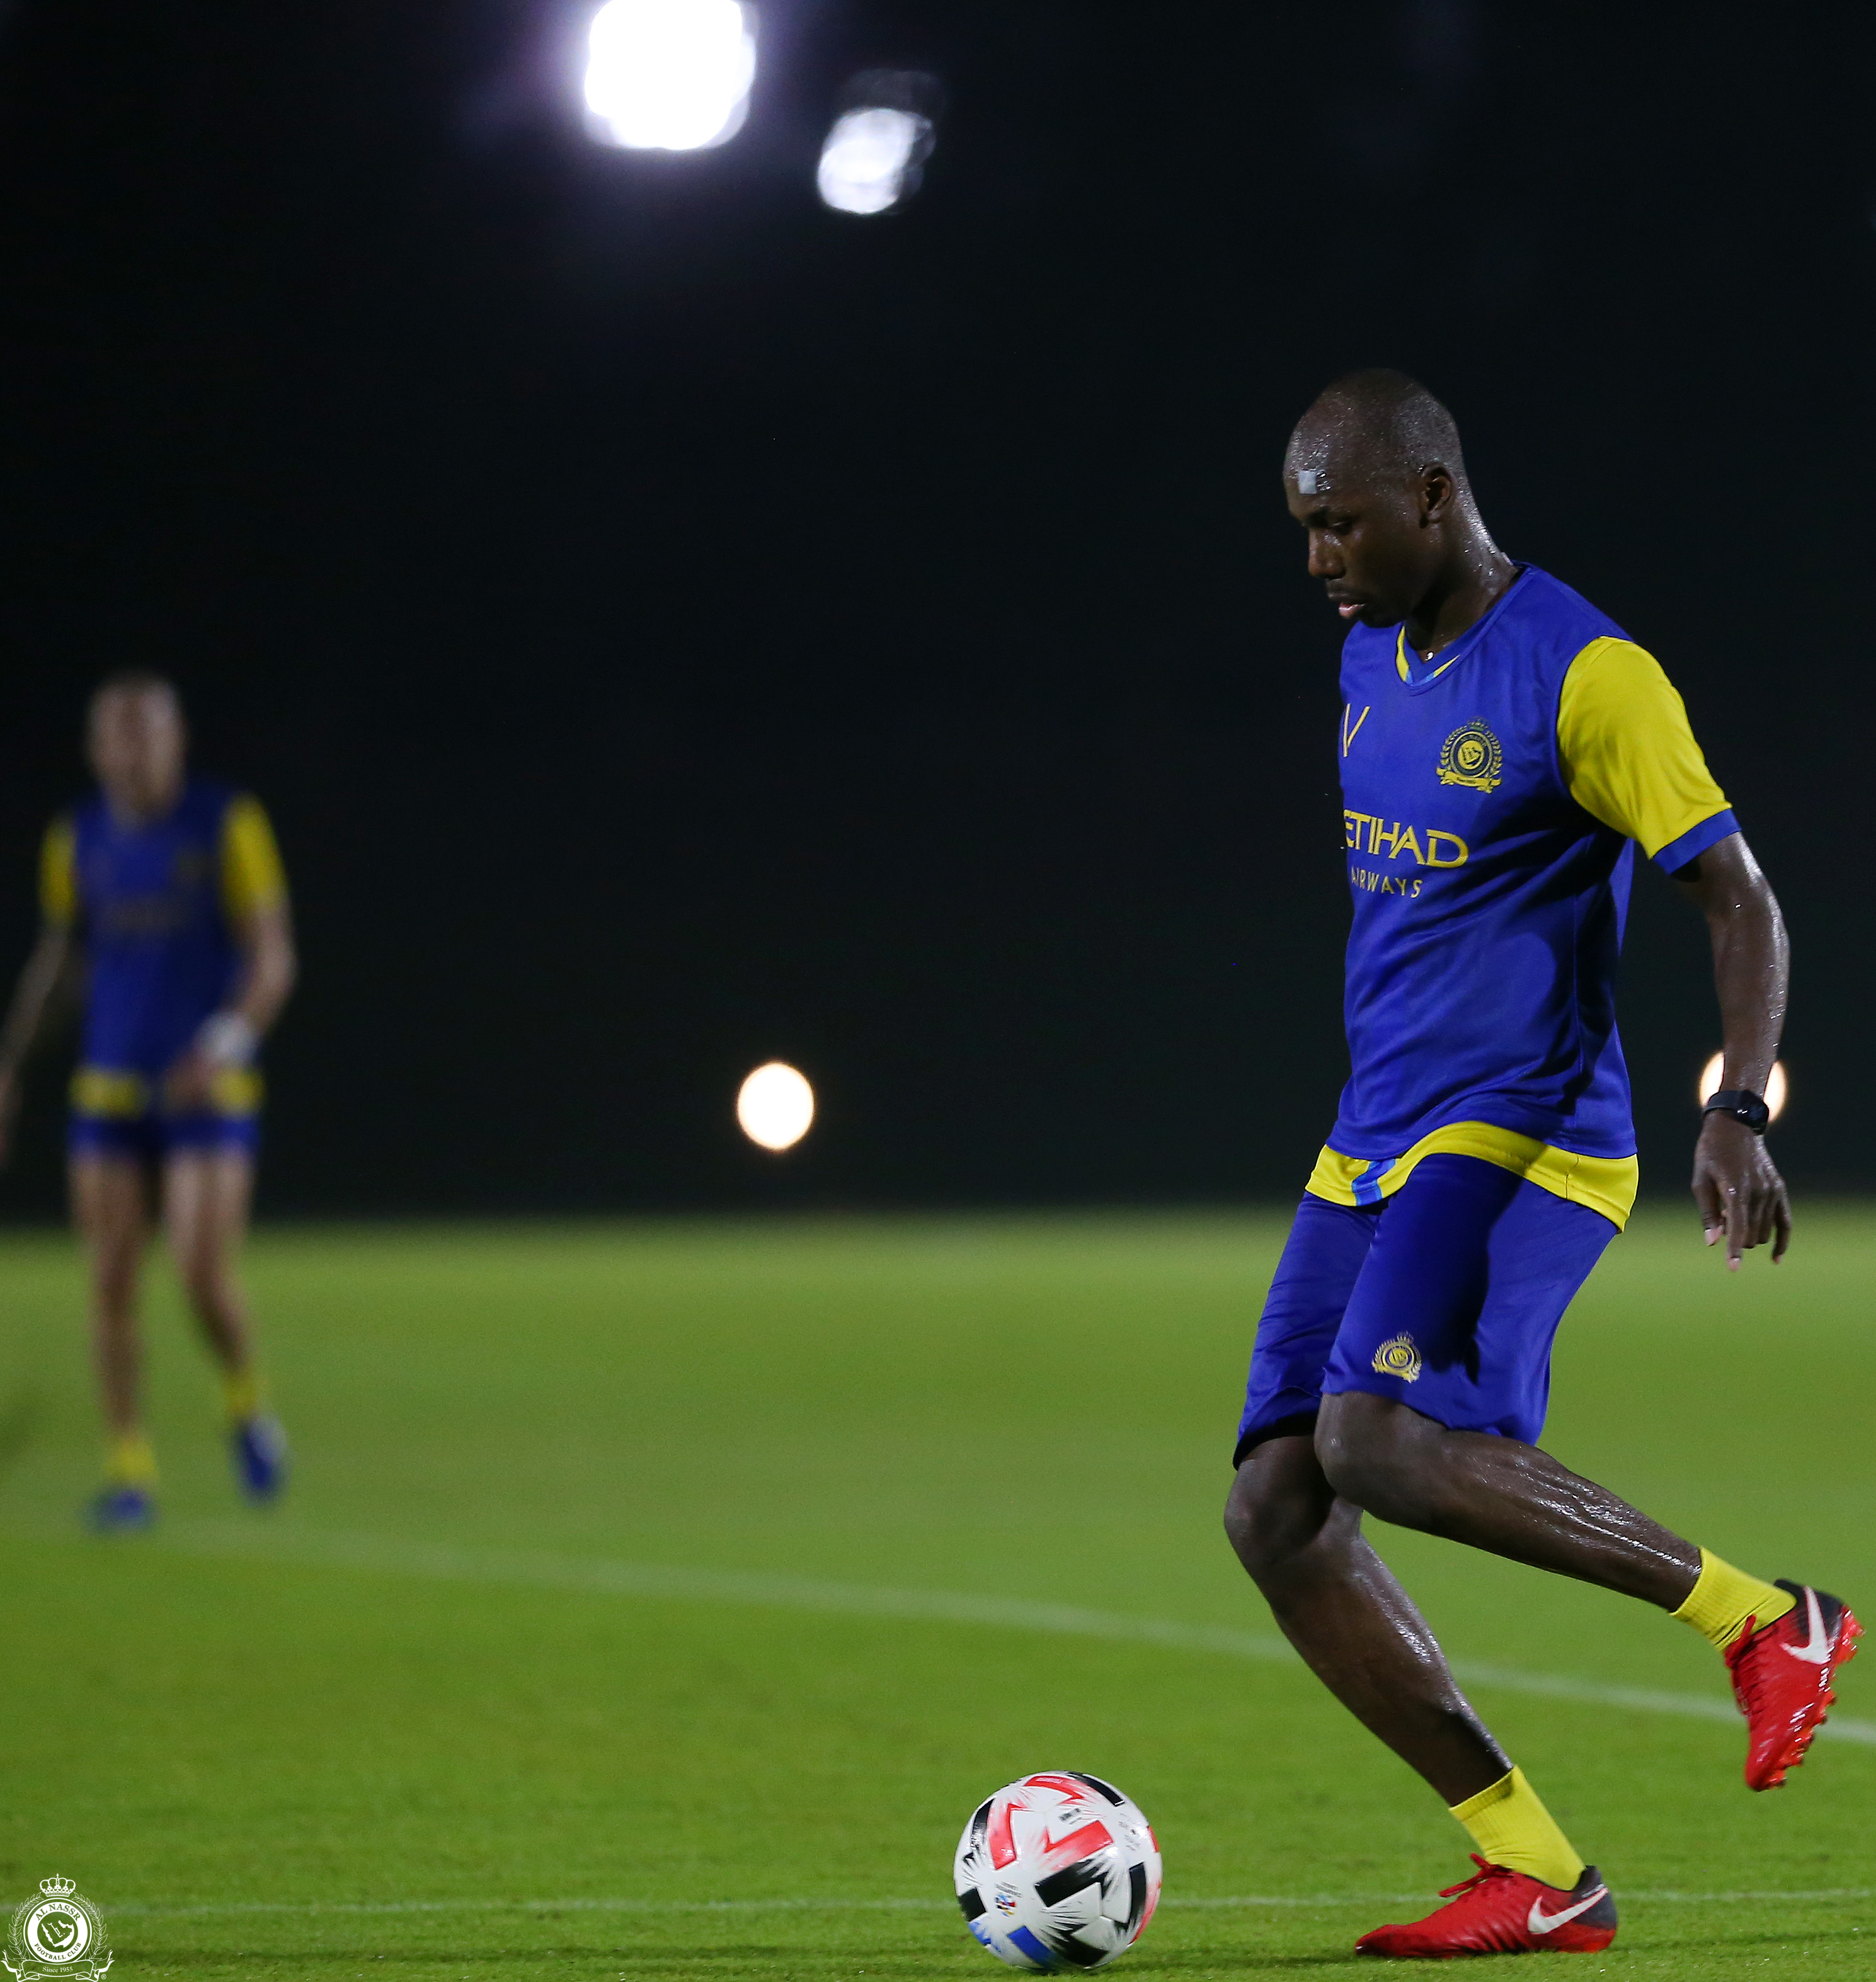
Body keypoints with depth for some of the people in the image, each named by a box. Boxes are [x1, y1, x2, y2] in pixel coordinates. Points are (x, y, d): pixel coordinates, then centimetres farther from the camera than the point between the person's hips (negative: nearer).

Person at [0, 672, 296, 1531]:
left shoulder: (227, 825, -5)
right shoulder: (75, 841, 7)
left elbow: (273, 959, -7)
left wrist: (225, 1043, -23)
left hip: (209, 1094, -3)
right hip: (109, 1095, 3)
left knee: (205, 1279, -14)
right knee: (112, 1286, -3)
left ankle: (246, 1402, 16)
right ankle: (128, 1473, 5)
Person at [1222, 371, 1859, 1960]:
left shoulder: (1586, 676, -12)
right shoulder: (1371, 656, 13)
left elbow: (1738, 897, -13)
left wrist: (1740, 1111, -26)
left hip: (1521, 1143, -9)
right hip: (1371, 1151, 9)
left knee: (1377, 1439, -30)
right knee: (1275, 1512, -4)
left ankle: (1768, 1622, -16)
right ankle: (1536, 1876, 1)